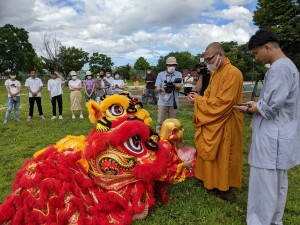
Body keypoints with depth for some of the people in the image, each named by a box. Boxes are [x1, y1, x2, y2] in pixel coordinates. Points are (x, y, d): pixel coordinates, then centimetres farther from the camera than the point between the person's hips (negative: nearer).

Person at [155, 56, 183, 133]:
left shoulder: (178, 74, 5)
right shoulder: (161, 74, 3)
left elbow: (180, 86, -8)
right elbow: (156, 89, -1)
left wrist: (172, 84, -28)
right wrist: (162, 89, -23)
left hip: (173, 102, 1)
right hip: (162, 102, -1)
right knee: (160, 122, 2)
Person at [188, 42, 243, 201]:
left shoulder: (233, 73, -20)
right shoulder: (215, 73, 10)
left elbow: (223, 101, -26)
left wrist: (199, 100, -17)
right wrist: (198, 97, -7)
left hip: (225, 124, -9)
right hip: (212, 122, 9)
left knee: (222, 156, 4)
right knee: (210, 154, 17)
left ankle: (223, 188, 19)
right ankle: (210, 179, 33)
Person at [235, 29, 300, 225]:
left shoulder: (279, 68, -18)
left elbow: (272, 106, -24)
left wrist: (254, 109, -5)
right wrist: (257, 105, 9)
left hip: (272, 137, -11)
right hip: (280, 136, 11)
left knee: (264, 185, 1)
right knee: (278, 182, 19)